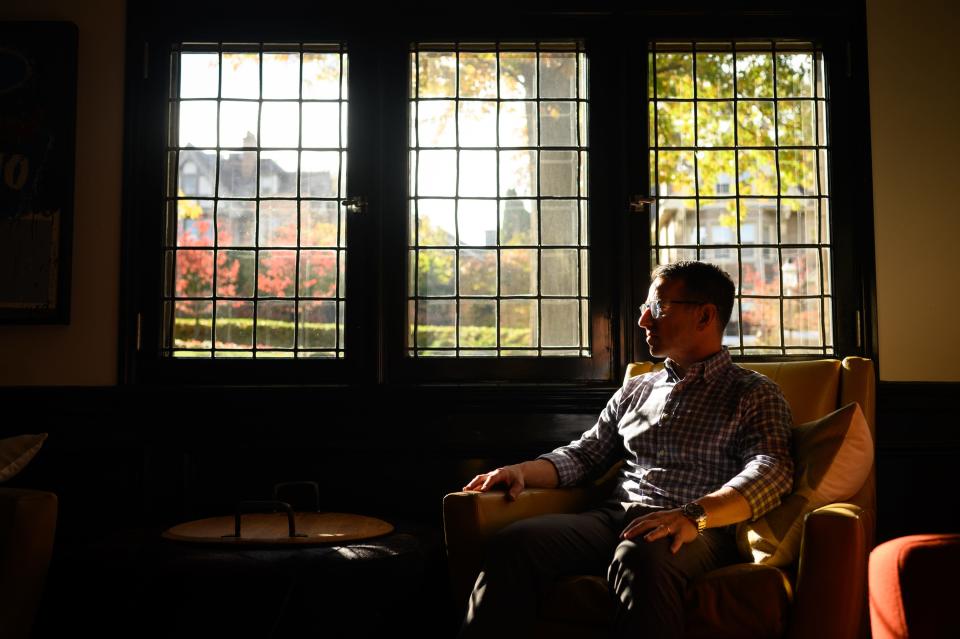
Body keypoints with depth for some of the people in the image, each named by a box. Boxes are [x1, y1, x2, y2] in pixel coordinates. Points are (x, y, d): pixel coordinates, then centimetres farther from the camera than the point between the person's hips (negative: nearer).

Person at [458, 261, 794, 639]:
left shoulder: (755, 395, 9)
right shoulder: (635, 390, 26)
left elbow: (771, 470, -8)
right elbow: (585, 454, 25)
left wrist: (694, 515, -27)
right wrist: (524, 471, 3)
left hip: (698, 531, -4)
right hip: (616, 517, 5)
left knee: (640, 557, -40)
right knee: (512, 544, -24)